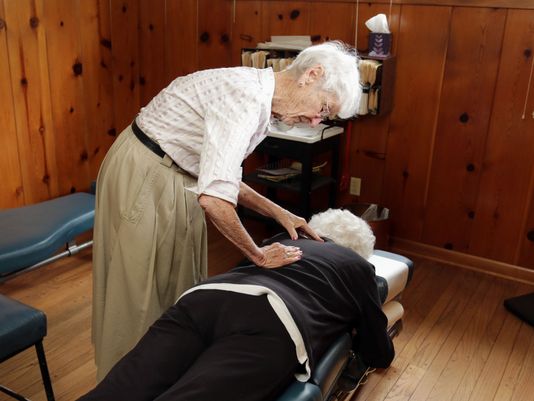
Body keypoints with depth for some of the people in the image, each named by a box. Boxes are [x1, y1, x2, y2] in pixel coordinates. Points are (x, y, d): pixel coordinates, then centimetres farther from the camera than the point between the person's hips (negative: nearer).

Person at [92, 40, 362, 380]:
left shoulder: (260, 100, 3)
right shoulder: (246, 95, -27)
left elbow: (220, 177, 11)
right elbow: (214, 198, -35)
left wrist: (278, 212, 4)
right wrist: (259, 255, -20)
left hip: (176, 178, 9)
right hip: (143, 177, -9)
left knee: (180, 289, 15)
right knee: (141, 295, 4)